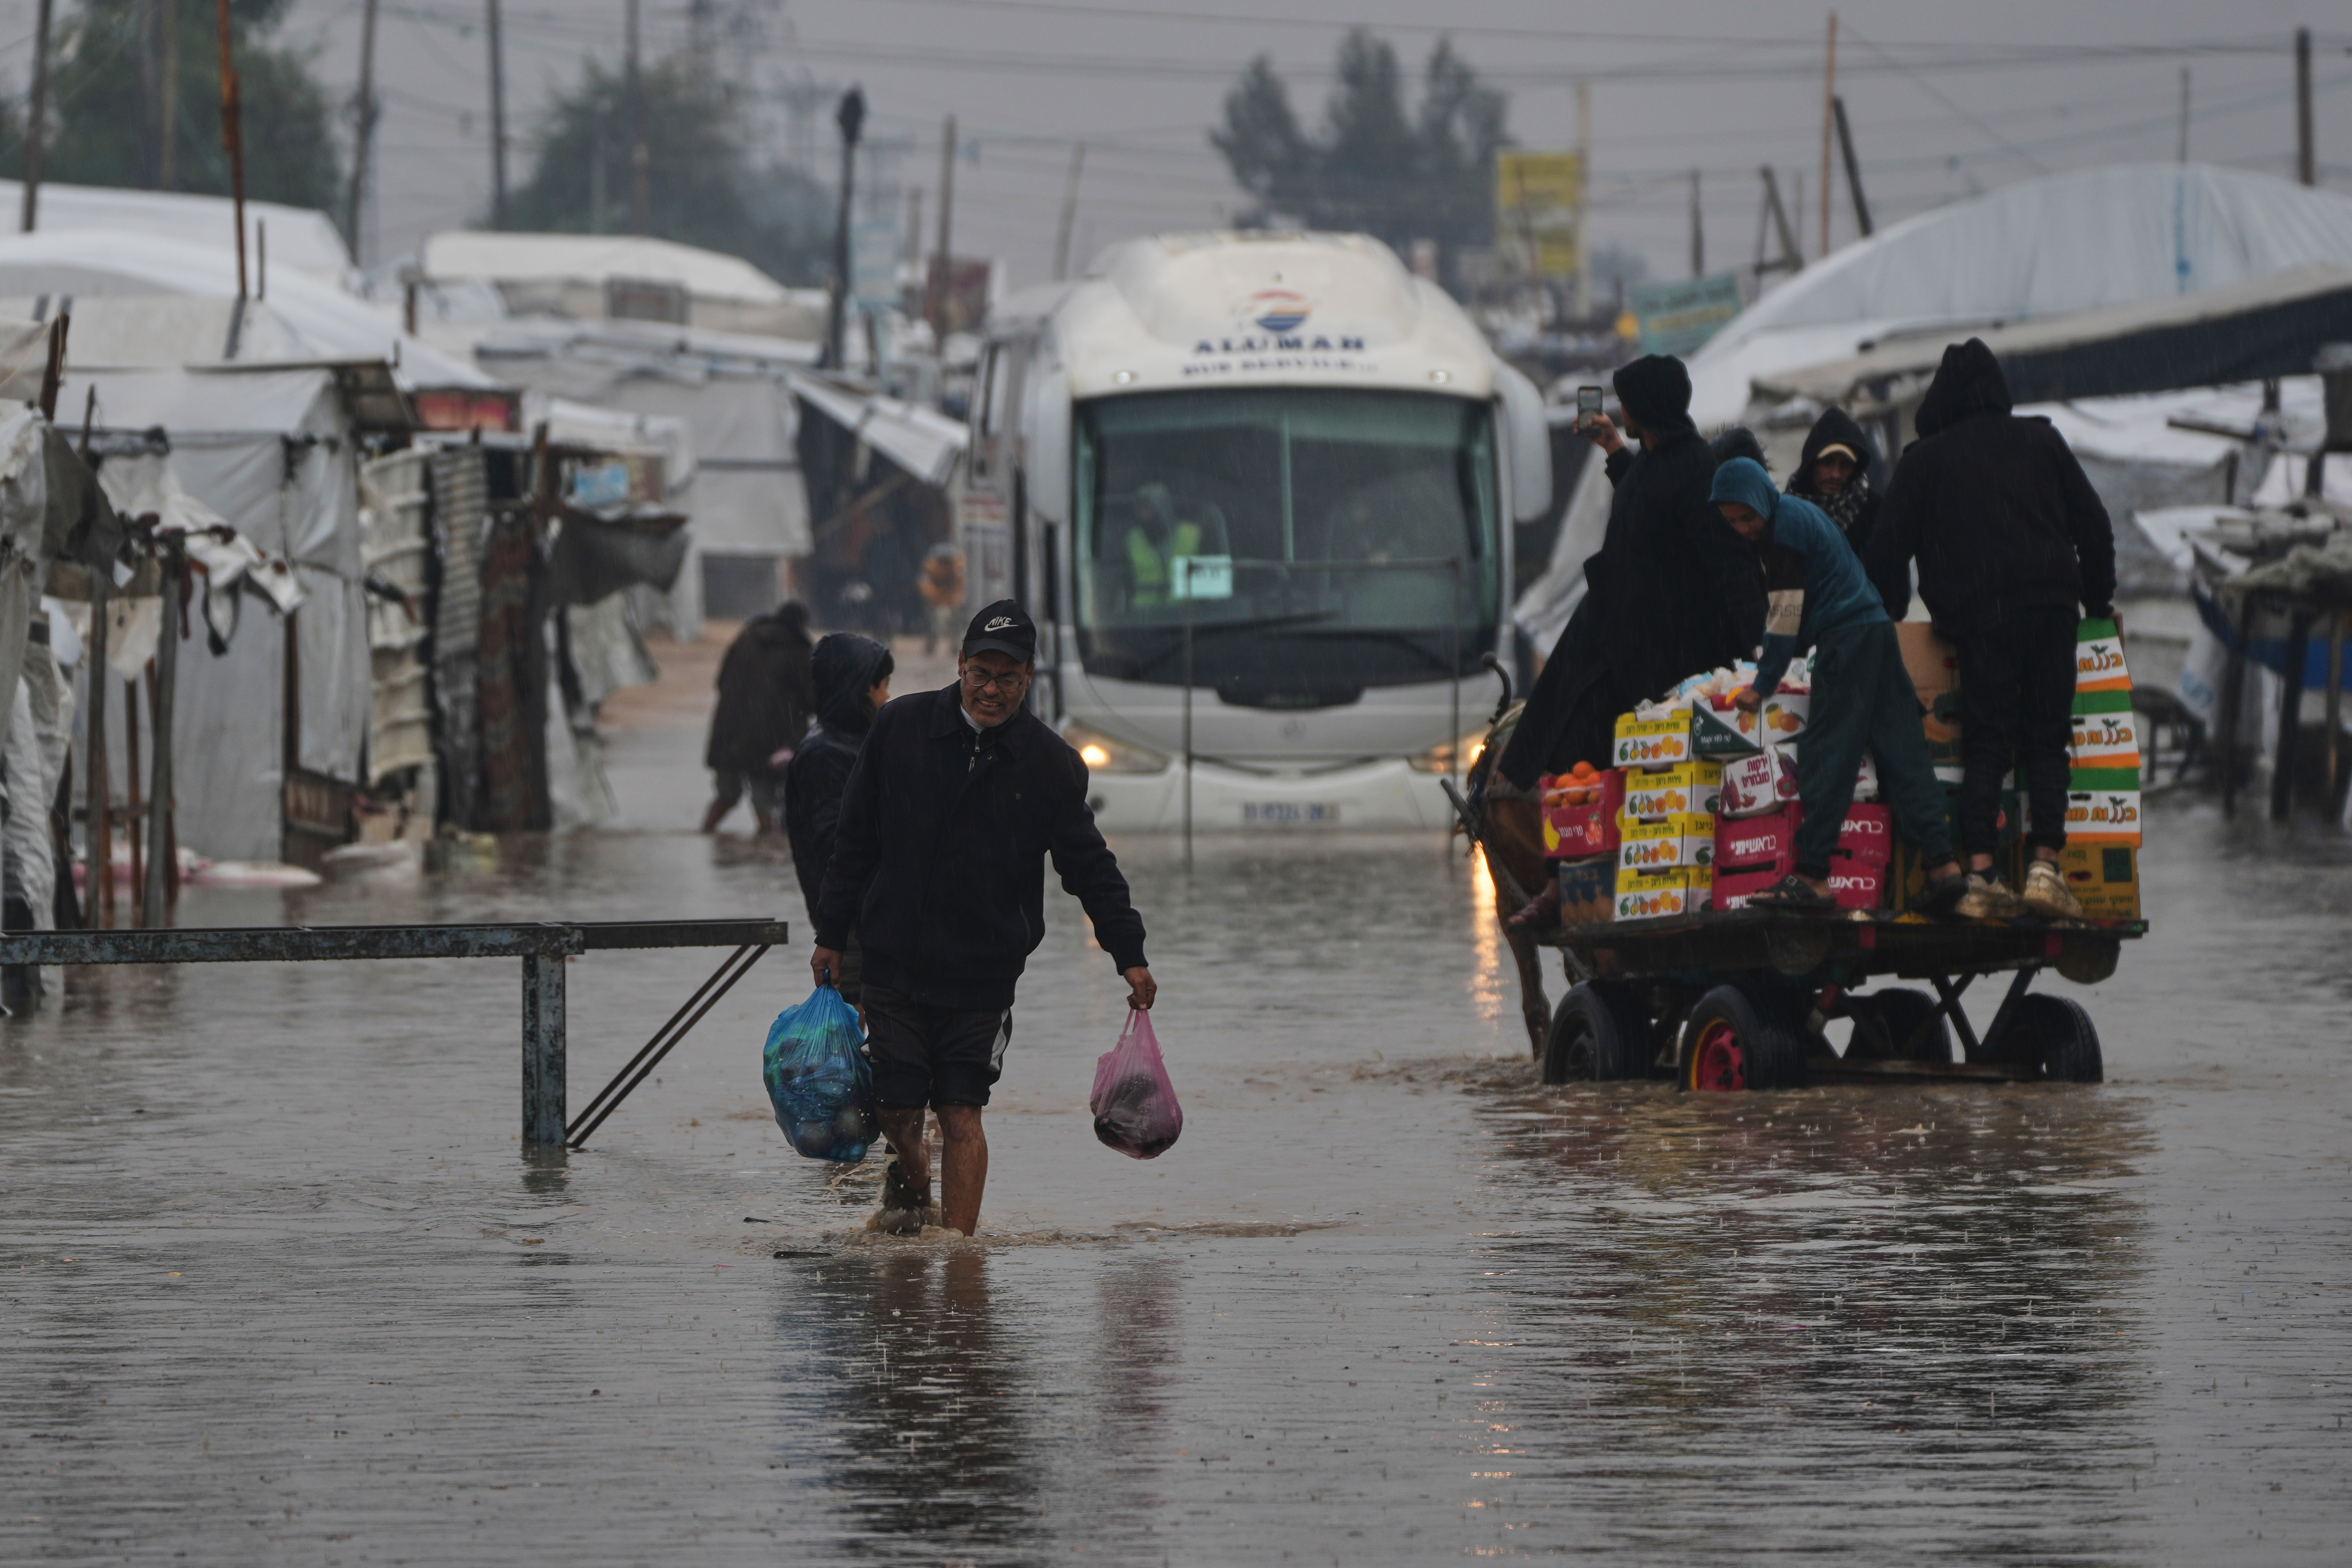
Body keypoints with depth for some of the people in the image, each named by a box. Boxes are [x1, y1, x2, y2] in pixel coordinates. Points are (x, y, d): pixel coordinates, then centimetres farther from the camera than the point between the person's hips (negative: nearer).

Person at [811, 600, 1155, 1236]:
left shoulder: (1050, 764, -2)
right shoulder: (901, 728, -2)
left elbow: (1089, 865, 6)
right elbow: (855, 842, 6)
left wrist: (1129, 955, -1)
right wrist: (831, 937, 8)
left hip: (985, 968, -1)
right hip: (893, 961, 1)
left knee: (961, 1116, -7)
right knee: (897, 1110, 3)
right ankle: (909, 1184, 33)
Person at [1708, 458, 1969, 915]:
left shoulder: (1786, 525, -12)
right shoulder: (1801, 513, 18)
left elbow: (1786, 615, -11)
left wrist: (1763, 686, -6)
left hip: (1846, 637, -10)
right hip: (1878, 628, 10)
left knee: (1824, 757, -8)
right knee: (1901, 752, 4)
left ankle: (1811, 875, -10)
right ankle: (1942, 863, -3)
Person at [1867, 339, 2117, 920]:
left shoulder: (1924, 460, 8)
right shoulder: (2041, 442, 13)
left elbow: (1889, 548, 6)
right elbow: (2093, 528, 16)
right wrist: (2098, 603, 25)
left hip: (1975, 621, -1)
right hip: (2049, 610, 1)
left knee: (1985, 747, 1)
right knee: (2046, 744, 4)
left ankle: (1980, 873, -11)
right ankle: (2044, 866, -10)